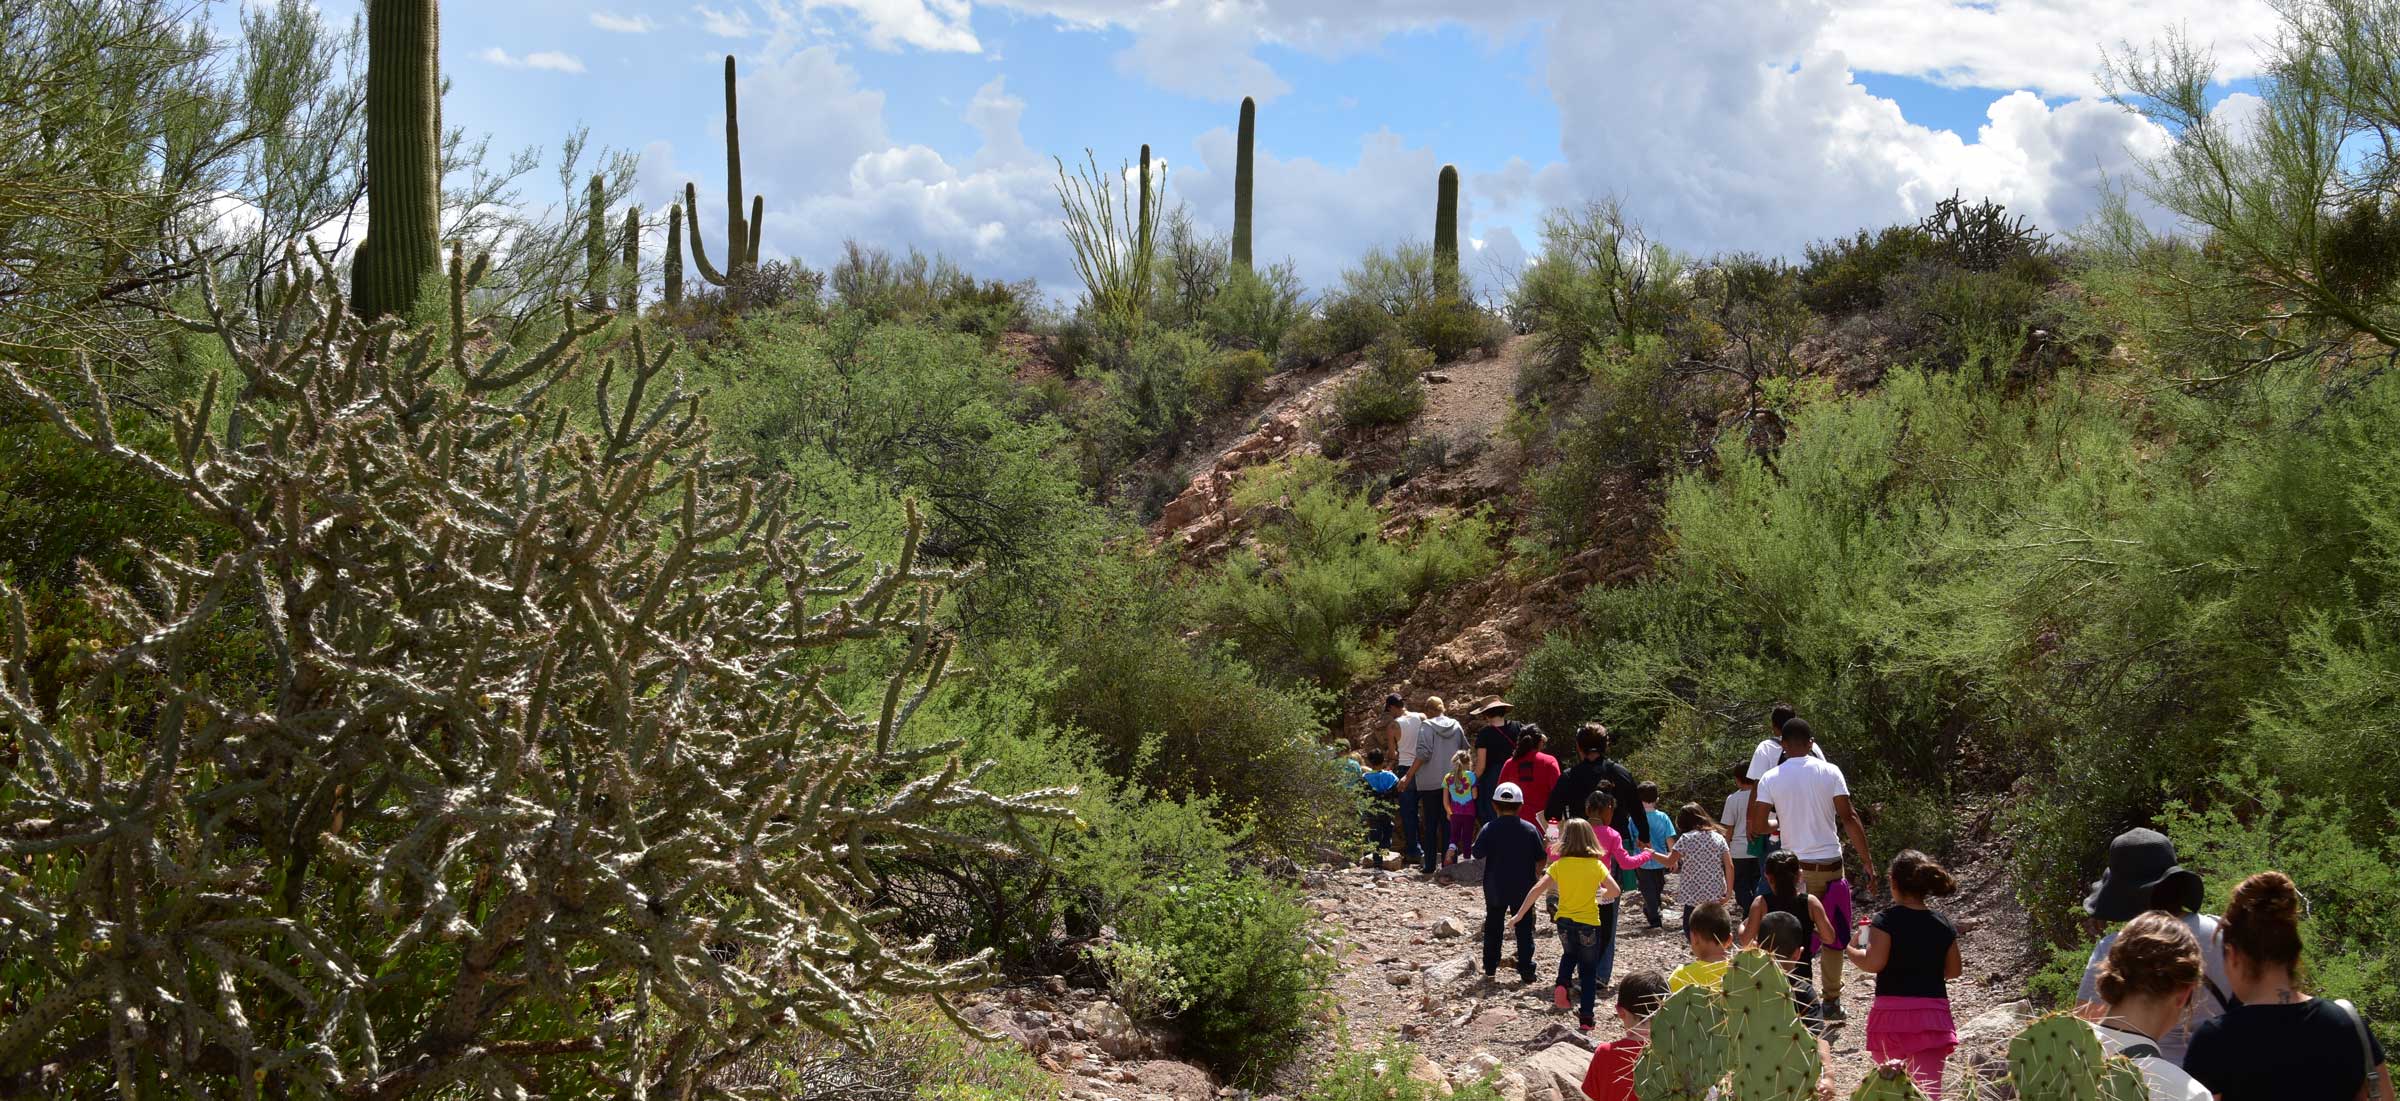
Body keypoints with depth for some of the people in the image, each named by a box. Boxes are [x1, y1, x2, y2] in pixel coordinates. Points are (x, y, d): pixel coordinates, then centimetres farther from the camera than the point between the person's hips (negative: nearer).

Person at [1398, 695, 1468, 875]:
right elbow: (1464, 750, 10)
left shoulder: (1426, 726, -9)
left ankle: (1430, 865, 3)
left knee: (1430, 825, 4)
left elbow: (1423, 753, -17)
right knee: (1449, 823, 9)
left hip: (1430, 783, -4)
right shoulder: (1456, 726, 6)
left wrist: (1408, 776, -15)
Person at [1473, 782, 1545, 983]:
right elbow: (1540, 859, -3)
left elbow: (1478, 854, -13)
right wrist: (1537, 874, 16)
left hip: (1495, 889, 0)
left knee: (1493, 927, 14)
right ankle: (1526, 969, 5)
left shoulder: (1489, 829, -11)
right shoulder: (1530, 829, -7)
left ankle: (1490, 967, 17)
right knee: (1524, 928, 7)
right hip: (1523, 888, 0)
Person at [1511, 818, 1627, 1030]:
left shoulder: (1559, 865, -5)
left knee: (1569, 954, 31)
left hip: (1564, 922, 2)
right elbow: (1615, 891, -5)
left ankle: (1562, 984, 4)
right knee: (1589, 970, 12)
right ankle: (1586, 1017, 9)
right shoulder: (1596, 865, -7)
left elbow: (1537, 889, -11)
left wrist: (1520, 915, -7)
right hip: (1589, 923, -2)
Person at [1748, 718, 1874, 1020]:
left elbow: (1756, 827, -5)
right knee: (1832, 936, 11)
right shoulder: (1830, 772, -4)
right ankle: (1832, 1001, 13)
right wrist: (1867, 860, -3)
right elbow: (1849, 818, -8)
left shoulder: (1771, 778, -4)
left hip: (1795, 868, 0)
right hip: (1830, 864, 0)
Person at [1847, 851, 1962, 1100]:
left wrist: (1850, 949, 1)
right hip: (1933, 1012, 3)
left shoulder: (1887, 920, -8)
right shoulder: (1943, 924, 5)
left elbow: (1874, 962, -17)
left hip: (1892, 1011, -2)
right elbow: (1954, 970, 11)